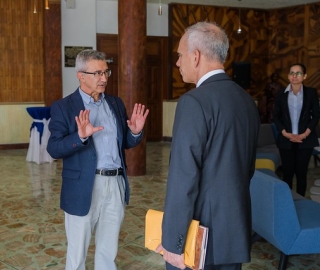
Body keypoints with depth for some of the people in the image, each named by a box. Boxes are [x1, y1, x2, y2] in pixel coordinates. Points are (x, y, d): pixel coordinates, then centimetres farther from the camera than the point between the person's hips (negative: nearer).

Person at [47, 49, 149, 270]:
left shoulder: (116, 103, 10)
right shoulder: (63, 107, -6)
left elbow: (125, 143, 11)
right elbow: (54, 149, -14)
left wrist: (135, 132, -10)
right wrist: (80, 136, -30)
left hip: (116, 185, 4)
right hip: (83, 188, -4)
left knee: (109, 252, 18)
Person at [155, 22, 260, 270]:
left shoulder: (194, 102, -17)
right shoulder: (247, 100, 7)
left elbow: (183, 178, -20)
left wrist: (172, 242, -16)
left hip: (199, 232, -7)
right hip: (236, 230, 7)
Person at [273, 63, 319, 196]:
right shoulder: (281, 94, 5)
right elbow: (276, 117, 4)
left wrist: (304, 134, -9)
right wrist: (286, 134, -9)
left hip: (305, 140, -1)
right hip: (286, 140, 1)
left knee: (301, 172, 3)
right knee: (287, 172, 2)